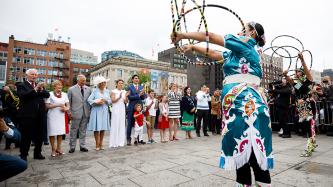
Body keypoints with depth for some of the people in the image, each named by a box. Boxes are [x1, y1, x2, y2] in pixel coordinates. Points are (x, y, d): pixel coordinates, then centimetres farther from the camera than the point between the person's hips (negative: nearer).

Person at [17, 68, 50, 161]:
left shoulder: (40, 86, 14)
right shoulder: (21, 85, -1)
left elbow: (47, 94, 2)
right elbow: (23, 95, -19)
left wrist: (41, 89, -17)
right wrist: (35, 88, -27)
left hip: (39, 115, 5)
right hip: (27, 115, -5)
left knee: (39, 135, 12)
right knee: (26, 136, 3)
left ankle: (37, 153, 25)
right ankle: (23, 155, 16)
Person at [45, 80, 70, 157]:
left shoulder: (64, 94, 10)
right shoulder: (50, 94, -2)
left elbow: (68, 105, 9)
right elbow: (47, 106, -9)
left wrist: (66, 108, -12)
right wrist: (58, 105, -17)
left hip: (61, 116, 4)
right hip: (52, 116, -3)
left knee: (60, 132, 6)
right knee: (52, 133, 0)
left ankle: (58, 148, 19)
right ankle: (53, 149, 12)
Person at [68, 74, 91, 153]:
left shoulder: (88, 89, 7)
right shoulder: (71, 89, -1)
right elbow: (68, 102, 1)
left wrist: (90, 111, 5)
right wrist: (69, 113, -4)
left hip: (86, 113, 3)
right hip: (76, 113, -3)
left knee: (83, 131, 11)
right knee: (74, 130, 6)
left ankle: (82, 146, 21)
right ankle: (72, 147, 18)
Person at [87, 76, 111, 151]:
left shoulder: (107, 91, 11)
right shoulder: (95, 91, 1)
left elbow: (110, 101, 9)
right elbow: (89, 100, -7)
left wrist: (106, 101, -10)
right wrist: (97, 102, -17)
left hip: (104, 111, 3)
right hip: (96, 111, -3)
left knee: (103, 128, 4)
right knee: (96, 128, -4)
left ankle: (101, 144, 14)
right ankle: (97, 145, 5)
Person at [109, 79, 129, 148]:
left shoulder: (124, 92, 11)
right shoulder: (113, 91, 1)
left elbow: (126, 102, 7)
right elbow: (113, 100, -8)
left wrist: (126, 96, -11)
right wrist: (119, 97, -23)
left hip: (122, 109, 4)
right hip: (115, 109, -4)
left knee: (122, 125, 5)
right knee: (115, 125, -6)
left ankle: (120, 142, 11)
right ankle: (114, 143, 0)